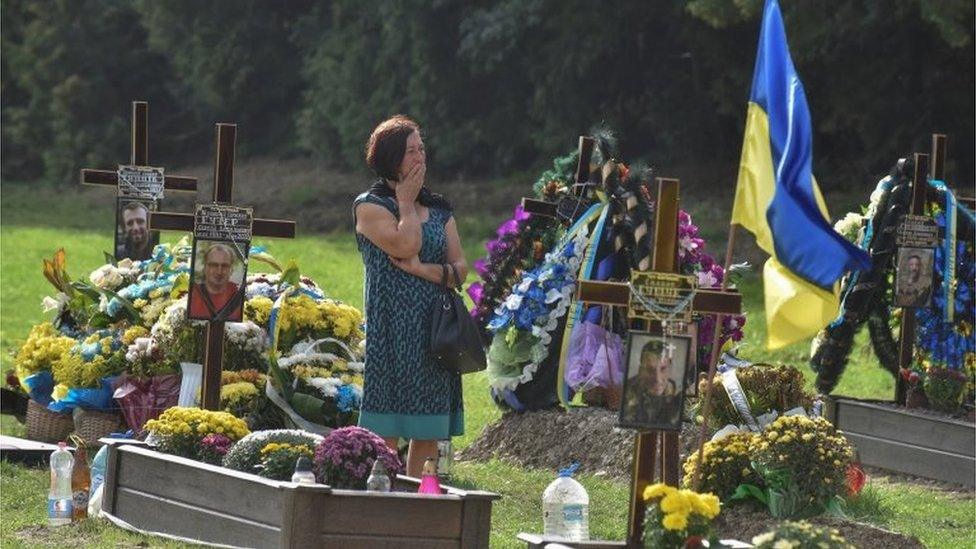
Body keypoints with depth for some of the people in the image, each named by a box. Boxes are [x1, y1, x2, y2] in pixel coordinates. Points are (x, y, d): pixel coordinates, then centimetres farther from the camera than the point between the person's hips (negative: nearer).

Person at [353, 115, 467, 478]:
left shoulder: (439, 209, 16)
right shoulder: (369, 206, 0)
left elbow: (460, 268, 8)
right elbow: (405, 246, -16)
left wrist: (422, 269, -9)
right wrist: (406, 202, -1)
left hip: (436, 329, 6)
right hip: (392, 329, -6)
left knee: (429, 433, 4)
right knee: (386, 433, -8)